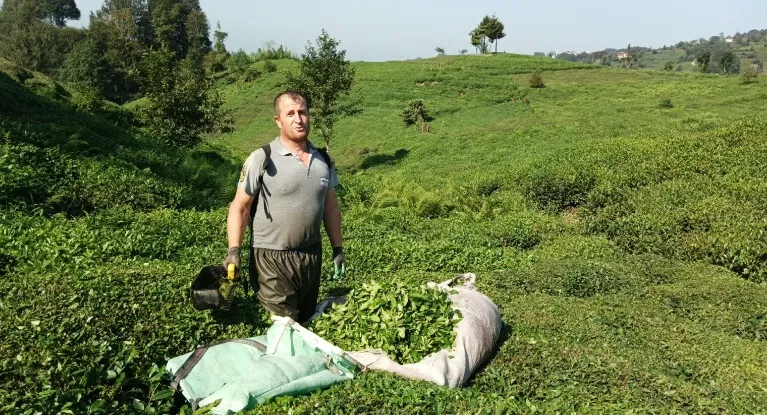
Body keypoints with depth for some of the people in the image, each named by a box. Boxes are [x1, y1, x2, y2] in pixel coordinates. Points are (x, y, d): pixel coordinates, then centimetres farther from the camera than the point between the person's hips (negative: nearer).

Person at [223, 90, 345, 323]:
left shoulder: (323, 160, 4)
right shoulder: (262, 160, -11)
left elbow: (331, 207, 12)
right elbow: (239, 207, -9)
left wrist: (338, 248, 11)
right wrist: (233, 251, -17)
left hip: (312, 256, 5)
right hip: (273, 260, -5)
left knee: (307, 321, 19)